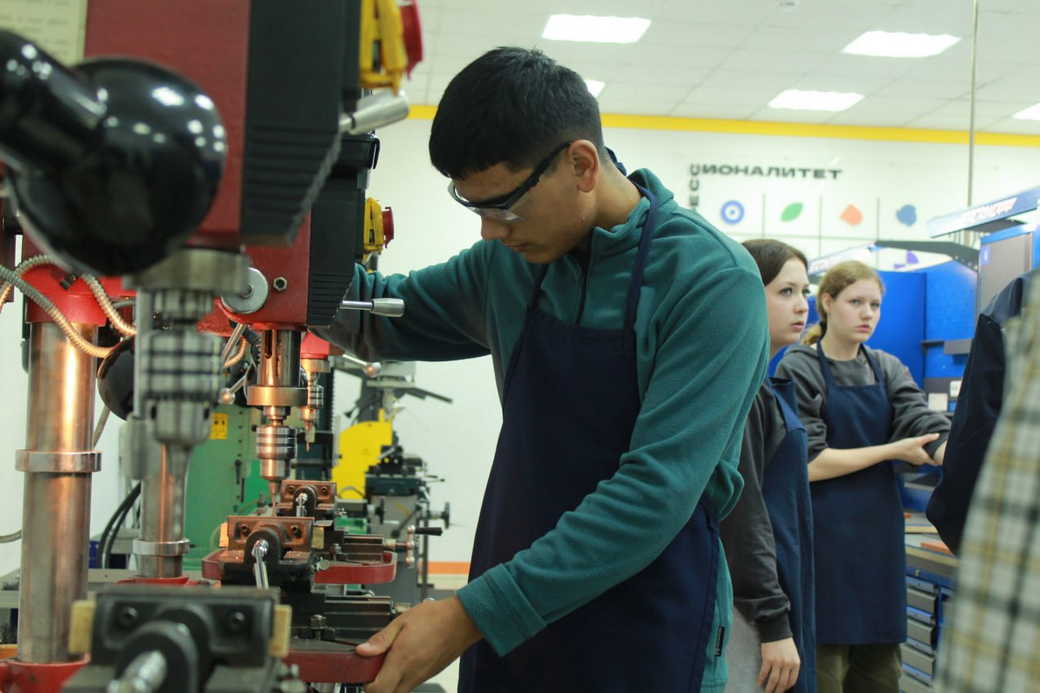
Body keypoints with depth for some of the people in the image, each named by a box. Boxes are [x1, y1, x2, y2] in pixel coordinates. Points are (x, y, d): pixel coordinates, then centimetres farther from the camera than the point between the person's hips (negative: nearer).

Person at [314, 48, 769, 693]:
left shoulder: (712, 280, -17)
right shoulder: (513, 260, 0)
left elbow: (657, 492, -23)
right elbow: (387, 318, 15)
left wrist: (473, 614, -24)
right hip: (509, 624, 5)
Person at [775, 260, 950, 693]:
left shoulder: (888, 369, 9)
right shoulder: (799, 369, -6)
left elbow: (932, 430, -6)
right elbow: (808, 463, -13)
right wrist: (891, 451, -12)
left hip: (880, 532, 5)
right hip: (823, 538, -5)